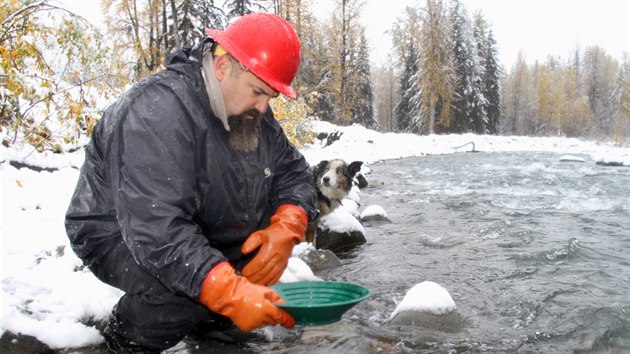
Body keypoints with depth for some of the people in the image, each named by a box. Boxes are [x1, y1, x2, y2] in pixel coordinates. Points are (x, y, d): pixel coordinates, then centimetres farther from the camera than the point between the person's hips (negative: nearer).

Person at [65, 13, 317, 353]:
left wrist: (285, 229, -22)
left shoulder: (250, 109, -4)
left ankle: (210, 318, 6)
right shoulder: (158, 111, -30)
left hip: (202, 232, 8)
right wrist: (231, 293, -46)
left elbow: (294, 172, -1)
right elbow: (156, 228, -38)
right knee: (183, 287, -35)